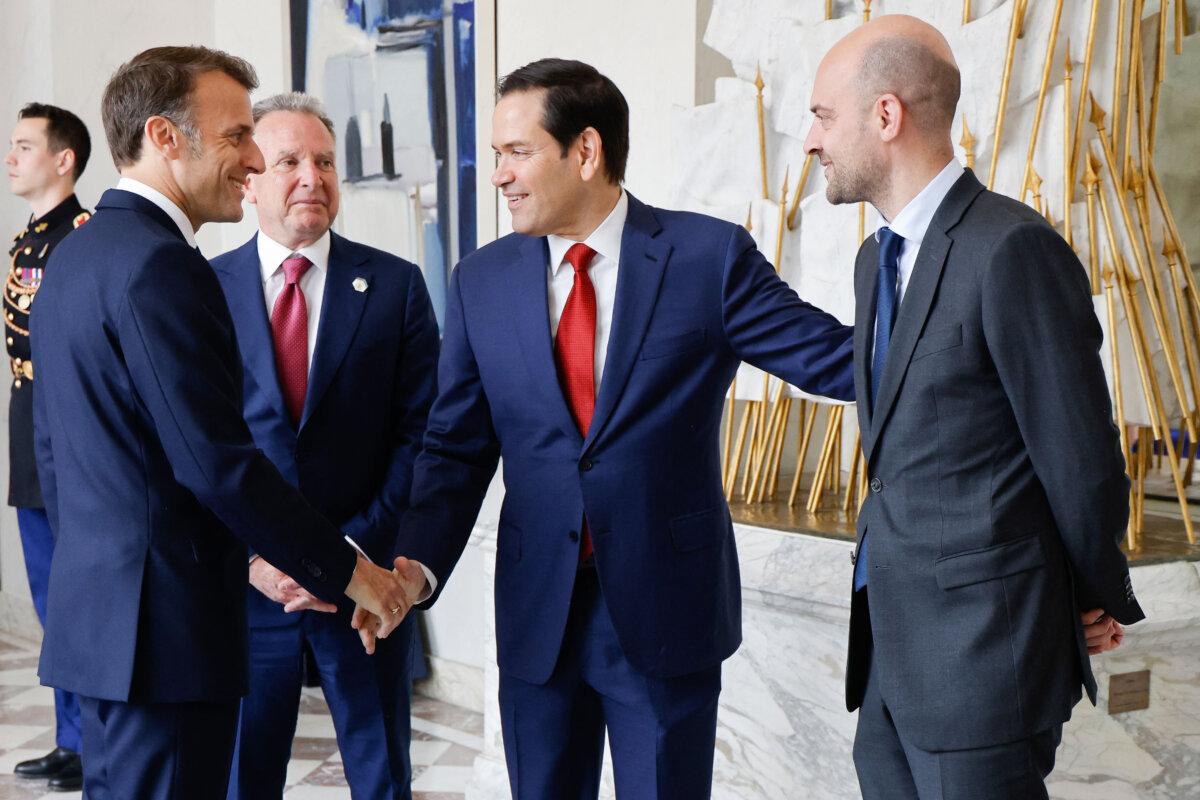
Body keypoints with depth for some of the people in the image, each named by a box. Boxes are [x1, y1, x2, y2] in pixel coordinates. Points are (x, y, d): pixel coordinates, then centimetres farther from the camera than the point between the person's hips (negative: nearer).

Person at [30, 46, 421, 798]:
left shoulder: (73, 254, 12)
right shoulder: (160, 265, -18)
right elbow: (217, 462, -22)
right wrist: (348, 569, -13)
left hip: (95, 608, 10)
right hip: (165, 623, -10)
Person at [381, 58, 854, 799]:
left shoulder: (710, 257, -7)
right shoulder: (482, 281, 3)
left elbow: (842, 360, -6)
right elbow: (458, 450, 3)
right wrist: (415, 568, -11)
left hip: (667, 607, -3)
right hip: (536, 611, 3)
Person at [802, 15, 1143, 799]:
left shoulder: (1013, 249, -17)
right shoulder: (878, 259, 12)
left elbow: (1081, 459, -12)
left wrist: (1100, 602, 0)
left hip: (983, 642, -8)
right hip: (893, 633, 8)